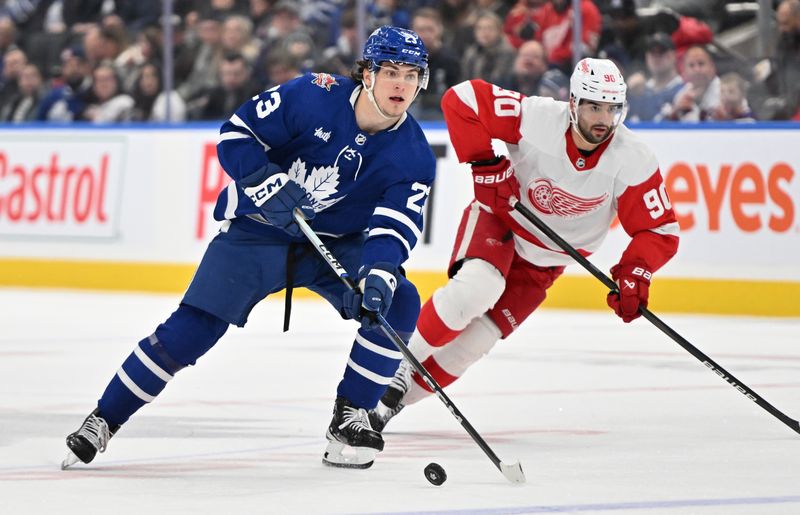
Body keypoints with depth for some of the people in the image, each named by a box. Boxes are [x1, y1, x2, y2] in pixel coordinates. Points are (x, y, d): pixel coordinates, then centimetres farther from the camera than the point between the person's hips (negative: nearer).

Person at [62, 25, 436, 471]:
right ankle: (104, 420, 1)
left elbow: (394, 227, -22)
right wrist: (266, 183, -29)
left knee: (398, 303, -20)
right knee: (192, 328, -12)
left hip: (338, 244, 3)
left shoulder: (415, 157, -13)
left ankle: (351, 416, -4)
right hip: (258, 230, -3)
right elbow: (237, 134, -14)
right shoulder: (314, 97, -20)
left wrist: (379, 275, -40)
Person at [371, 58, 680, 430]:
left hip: (544, 260, 2)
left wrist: (634, 274, -31)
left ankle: (389, 402, 9)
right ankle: (399, 364, -16)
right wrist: (484, 165, -25)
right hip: (499, 216, -2)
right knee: (477, 287, -33)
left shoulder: (634, 163, -21)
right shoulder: (537, 117, -27)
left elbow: (659, 231, -14)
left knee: (475, 339, -6)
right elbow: (461, 99, -22)